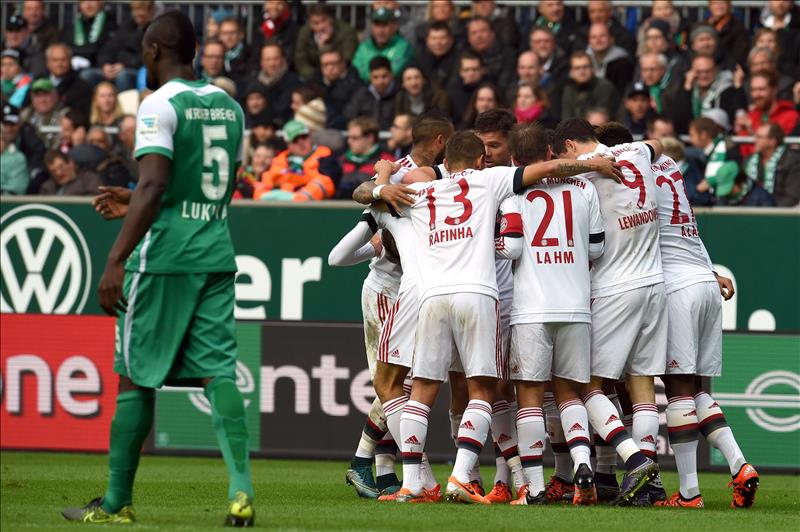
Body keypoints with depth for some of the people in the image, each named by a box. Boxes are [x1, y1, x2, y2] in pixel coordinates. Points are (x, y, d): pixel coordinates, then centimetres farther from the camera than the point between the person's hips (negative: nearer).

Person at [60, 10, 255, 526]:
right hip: (218, 256, 6)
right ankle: (241, 489, -15)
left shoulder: (160, 105, -9)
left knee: (136, 377, 3)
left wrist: (116, 260, -20)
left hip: (164, 257, -6)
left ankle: (117, 503, 9)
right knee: (218, 372, 0)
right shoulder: (230, 107, 14)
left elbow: (154, 186, -19)